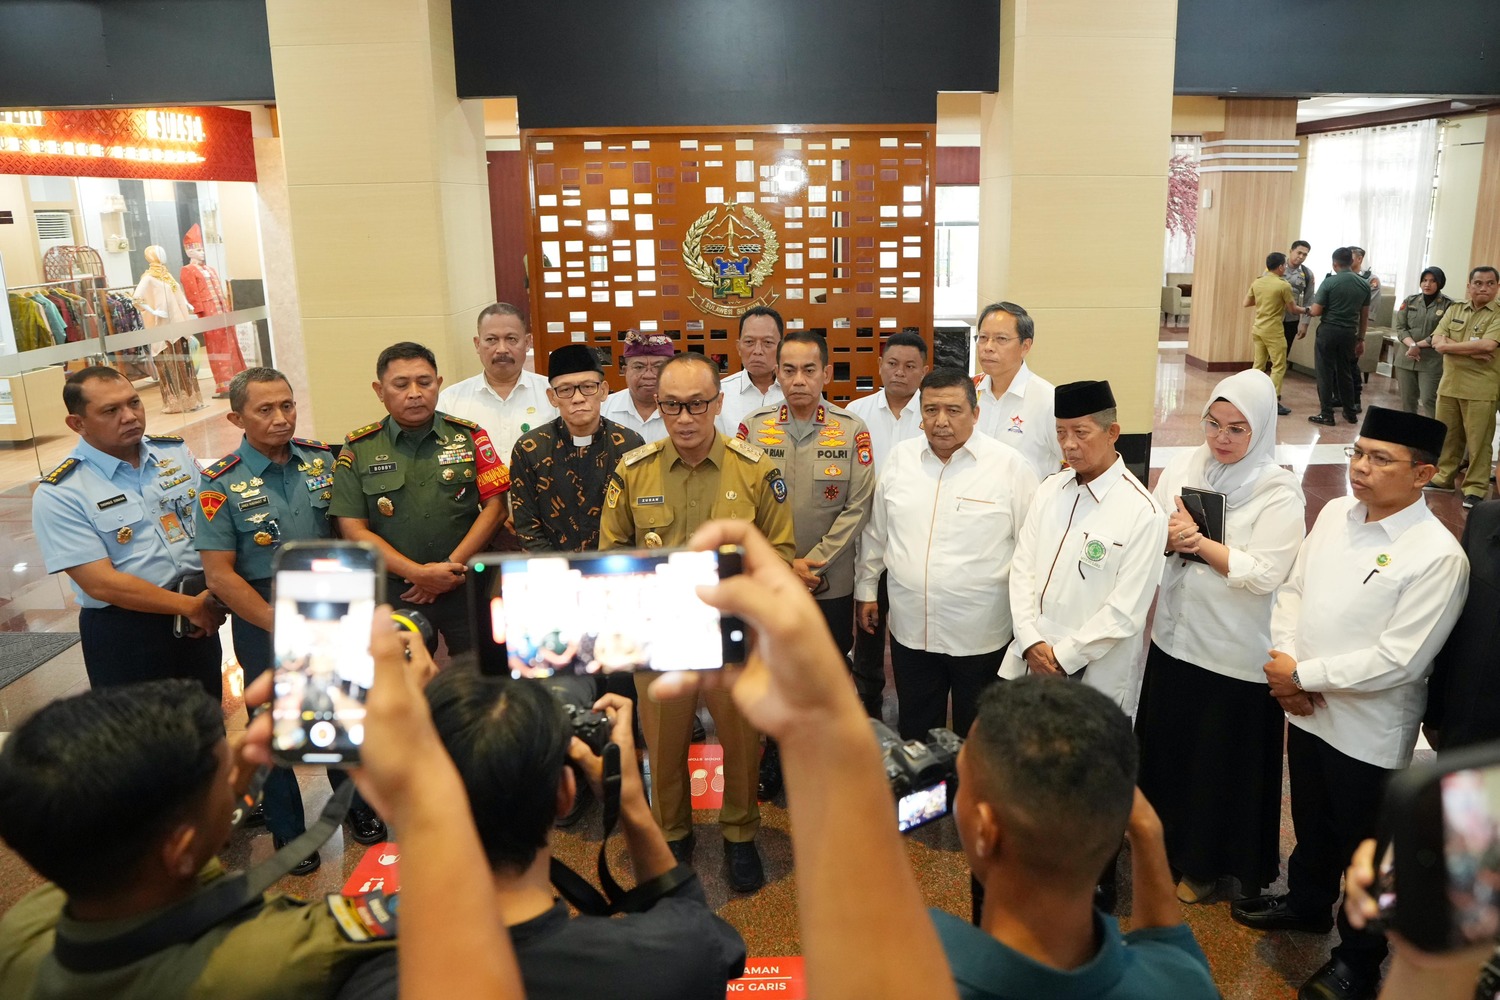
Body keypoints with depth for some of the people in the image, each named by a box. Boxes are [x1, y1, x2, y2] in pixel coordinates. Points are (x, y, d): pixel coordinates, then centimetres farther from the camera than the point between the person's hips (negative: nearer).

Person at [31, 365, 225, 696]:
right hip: (123, 633, -4)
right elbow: (101, 583, -17)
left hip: (197, 618, 4)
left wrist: (212, 595, -12)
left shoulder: (176, 452, 1)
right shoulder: (58, 494, -13)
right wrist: (190, 606, -15)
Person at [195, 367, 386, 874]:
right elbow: (220, 574, -13)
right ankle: (288, 831, 30)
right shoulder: (221, 484, -12)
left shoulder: (322, 460, -2)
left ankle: (357, 805, 37)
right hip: (261, 613, -3)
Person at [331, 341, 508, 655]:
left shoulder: (469, 437, 3)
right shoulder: (359, 449, 1)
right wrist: (418, 574, -12)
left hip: (466, 589, 0)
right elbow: (354, 529, -3)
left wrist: (450, 567, -10)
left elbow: (494, 506, 0)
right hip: (394, 594, 0)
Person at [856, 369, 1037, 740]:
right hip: (910, 629, 3)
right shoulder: (900, 458, 2)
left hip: (980, 635, -3)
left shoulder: (1010, 466, -10)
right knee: (914, 734, 19)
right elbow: (876, 531, 11)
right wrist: (866, 589, 14)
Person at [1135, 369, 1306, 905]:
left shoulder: (1279, 493, -14)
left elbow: (1264, 575, -21)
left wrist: (1198, 542, -20)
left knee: (1223, 759, 11)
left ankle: (1208, 861, 34)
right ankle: (1168, 843, 41)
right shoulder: (1181, 468, 0)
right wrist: (1168, 538, -18)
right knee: (1167, 746, 18)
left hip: (1236, 653, -4)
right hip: (1174, 636, 5)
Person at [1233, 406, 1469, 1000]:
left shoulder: (1437, 557, -23)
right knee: (1310, 821, 28)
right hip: (1307, 709, 6)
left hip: (1370, 733, -6)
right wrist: (1284, 663, -10)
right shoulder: (1335, 513, -3)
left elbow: (1397, 662, -24)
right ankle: (1307, 901, 53)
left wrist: (1303, 675, -18)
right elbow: (1294, 589, 5)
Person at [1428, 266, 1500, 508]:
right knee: (1447, 435, 13)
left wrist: (1449, 345, -10)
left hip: (1480, 388, -4)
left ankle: (1475, 488, 7)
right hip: (1449, 383, 4)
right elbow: (1437, 341, -2)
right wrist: (1471, 350, -14)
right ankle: (1444, 476, 27)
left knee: (1478, 441, 0)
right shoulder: (1454, 310, 9)